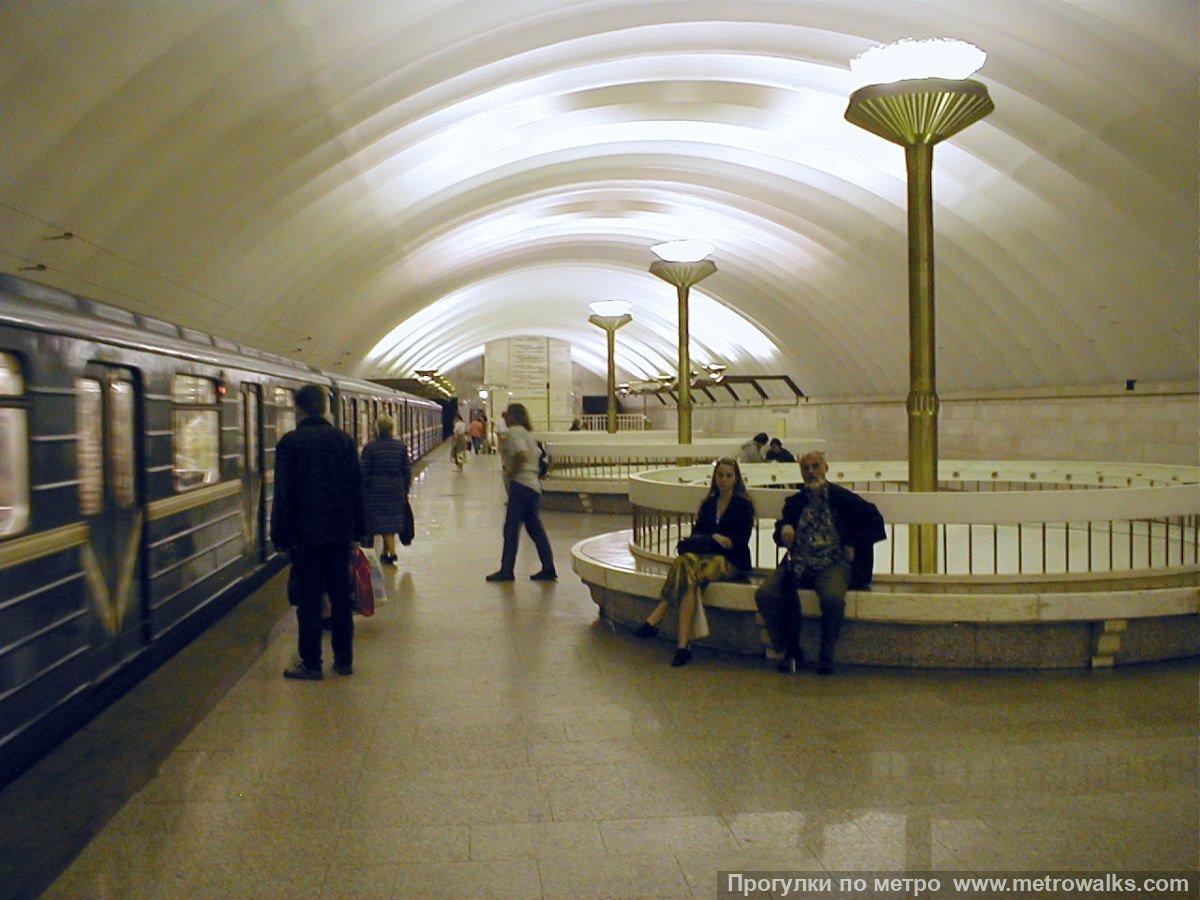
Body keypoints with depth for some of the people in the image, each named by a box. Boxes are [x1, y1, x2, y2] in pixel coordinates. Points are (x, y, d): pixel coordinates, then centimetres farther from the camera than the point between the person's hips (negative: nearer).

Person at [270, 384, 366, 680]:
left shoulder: (290, 442, -9)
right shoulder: (344, 439, 4)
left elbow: (283, 493, -8)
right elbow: (356, 487, 7)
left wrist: (281, 534, -1)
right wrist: (358, 528, 14)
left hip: (306, 533, -4)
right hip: (340, 532, 4)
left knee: (308, 599, 3)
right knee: (340, 596, 11)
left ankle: (311, 663, 7)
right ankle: (344, 660, 17)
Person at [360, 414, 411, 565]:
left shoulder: (370, 448, -9)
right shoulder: (401, 446, 1)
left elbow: (365, 473, -8)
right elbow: (407, 470, 4)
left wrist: (363, 493, 1)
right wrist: (406, 490, 13)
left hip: (377, 489, -4)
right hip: (397, 489, 4)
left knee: (384, 522, 1)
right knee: (392, 520, 14)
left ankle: (392, 553, -5)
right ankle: (386, 553, 22)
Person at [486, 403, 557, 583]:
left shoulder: (513, 432, -10)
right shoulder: (529, 433, 17)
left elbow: (522, 454, -24)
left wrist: (512, 470, -13)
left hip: (520, 484, -9)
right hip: (534, 485, 9)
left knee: (511, 529, -2)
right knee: (535, 528, 11)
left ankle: (506, 570, 2)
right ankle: (548, 569, 10)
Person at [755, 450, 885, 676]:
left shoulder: (842, 498, 5)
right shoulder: (795, 502, 16)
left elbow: (874, 521, 6)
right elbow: (780, 536, 24)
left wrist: (853, 546, -1)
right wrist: (784, 529, 0)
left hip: (833, 563, -4)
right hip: (798, 564, 4)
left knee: (833, 598, -37)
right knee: (764, 594, -22)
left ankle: (826, 655, -11)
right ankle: (791, 651, -5)